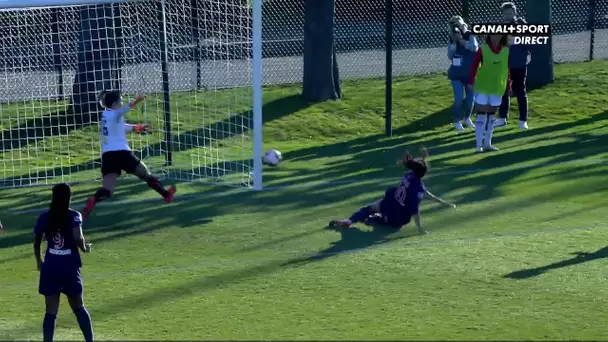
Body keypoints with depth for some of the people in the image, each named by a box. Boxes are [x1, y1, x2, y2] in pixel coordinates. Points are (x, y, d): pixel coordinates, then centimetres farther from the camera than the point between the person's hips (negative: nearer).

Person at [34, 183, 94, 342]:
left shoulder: (44, 217, 1)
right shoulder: (74, 216, -8)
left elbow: (36, 242, 9)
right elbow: (78, 238, -21)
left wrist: (39, 261, 26)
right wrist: (85, 248, 0)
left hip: (50, 268, 1)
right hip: (70, 268, -1)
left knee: (51, 312, 3)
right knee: (78, 307, 18)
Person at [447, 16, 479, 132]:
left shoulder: (469, 36, -6)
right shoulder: (452, 40, -1)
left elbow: (474, 47, -25)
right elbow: (450, 56, -10)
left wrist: (461, 39, -26)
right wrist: (454, 42, -18)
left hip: (470, 73, 0)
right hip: (456, 74, 0)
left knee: (470, 97, 7)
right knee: (459, 98, -8)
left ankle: (467, 118, 28)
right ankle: (457, 121, 5)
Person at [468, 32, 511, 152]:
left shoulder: (506, 51, 0)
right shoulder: (483, 49, -9)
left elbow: (508, 69, 5)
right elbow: (474, 65, -11)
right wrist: (471, 81, -18)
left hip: (498, 88, 4)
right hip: (482, 87, -4)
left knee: (491, 115, 12)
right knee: (481, 114, -2)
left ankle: (487, 143, 21)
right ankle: (479, 144, 2)